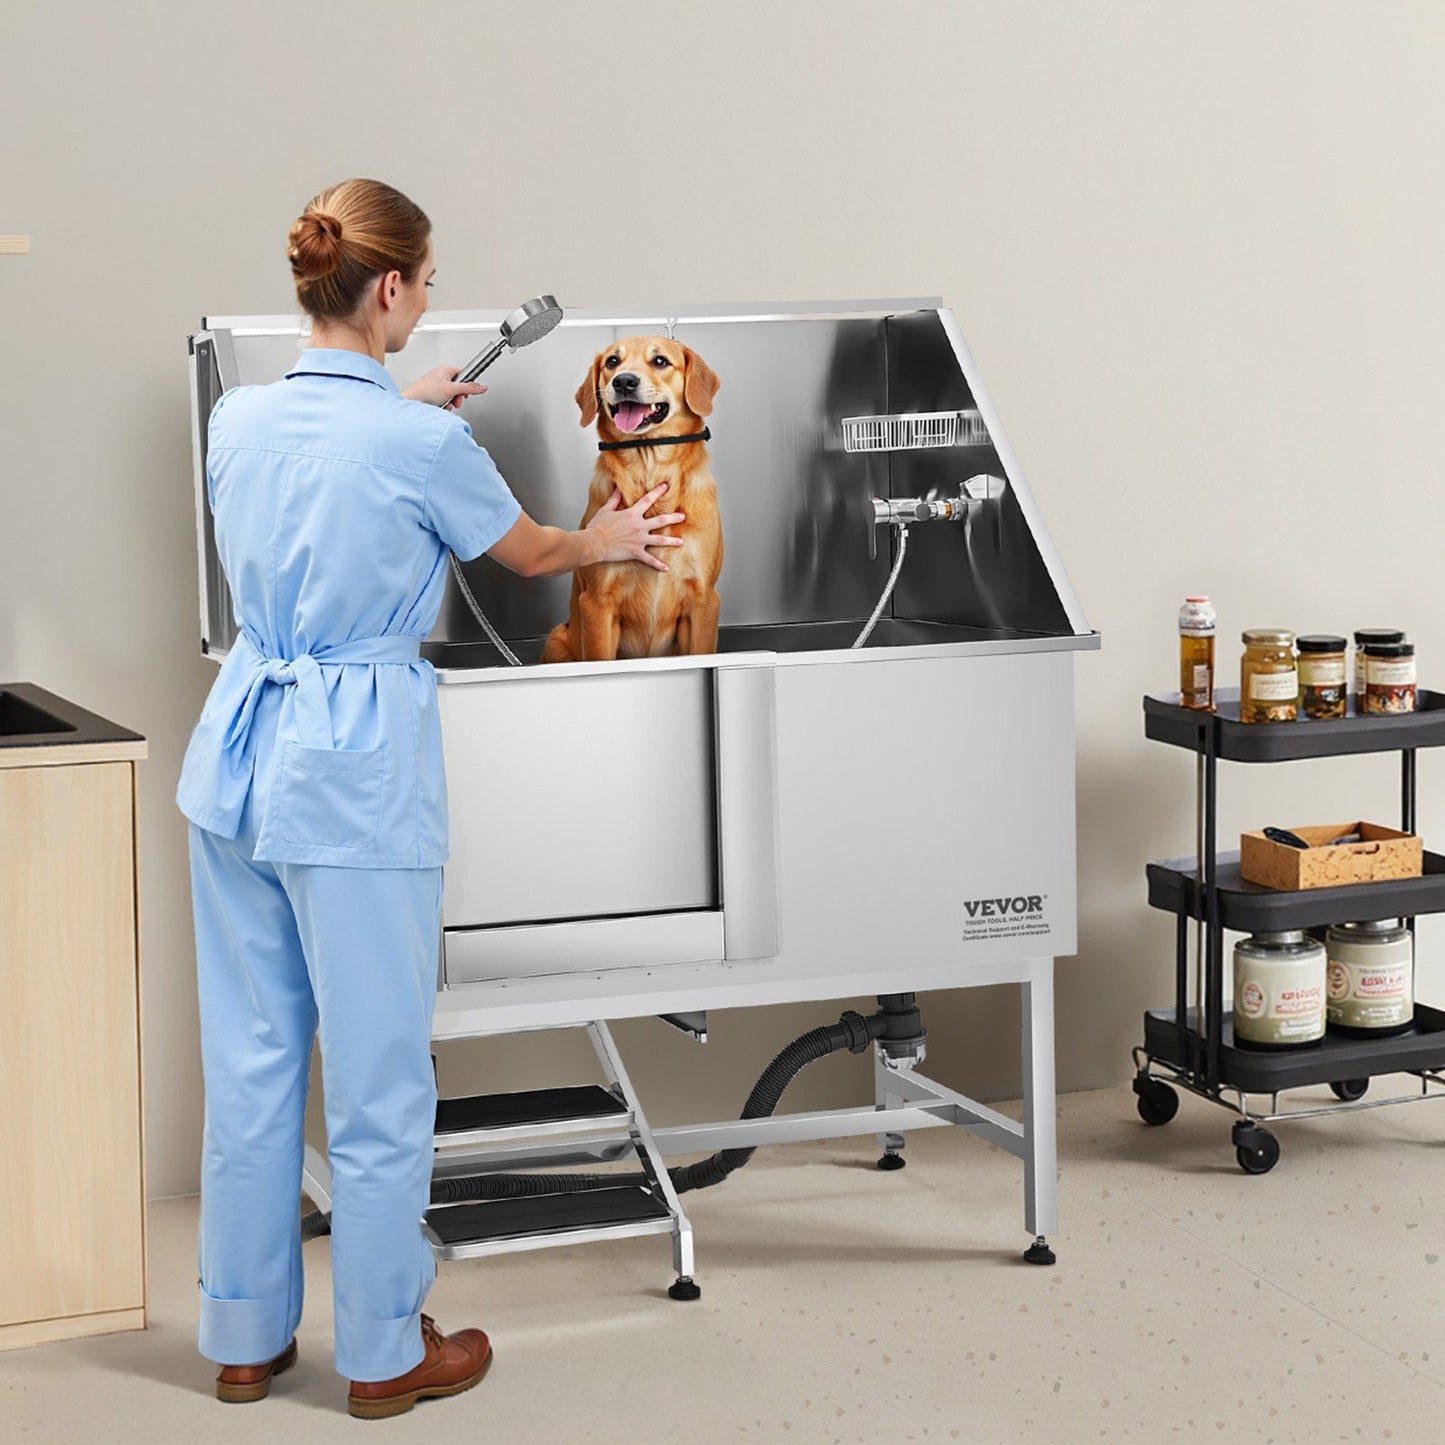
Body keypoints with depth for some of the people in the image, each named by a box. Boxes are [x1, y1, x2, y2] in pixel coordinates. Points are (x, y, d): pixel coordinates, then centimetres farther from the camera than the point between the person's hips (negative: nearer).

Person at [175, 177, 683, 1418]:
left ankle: (244, 1337, 26)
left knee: (250, 1054, 15)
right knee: (377, 1069, 6)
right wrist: (609, 540, 25)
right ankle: (385, 1353, 18)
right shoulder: (423, 445, -15)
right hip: (358, 762, -7)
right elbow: (531, 552, 4)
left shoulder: (239, 417, 2)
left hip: (240, 750, 7)